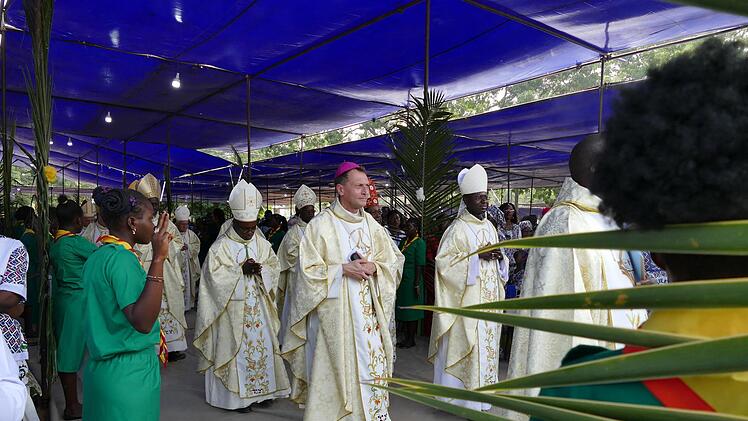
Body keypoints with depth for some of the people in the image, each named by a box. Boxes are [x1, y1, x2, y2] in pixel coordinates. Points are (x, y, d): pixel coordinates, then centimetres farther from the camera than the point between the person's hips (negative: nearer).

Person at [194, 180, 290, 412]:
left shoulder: (262, 244, 6)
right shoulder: (221, 246, -7)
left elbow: (274, 268, 6)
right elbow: (214, 275, -13)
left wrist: (259, 269, -14)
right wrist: (241, 269, -18)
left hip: (258, 307, 4)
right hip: (234, 309, -4)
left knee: (262, 346, 8)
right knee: (237, 349, 1)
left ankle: (260, 390, 21)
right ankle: (238, 395, 11)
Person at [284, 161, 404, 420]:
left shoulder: (372, 225, 8)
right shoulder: (321, 225, -7)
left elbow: (394, 262, 11)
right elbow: (308, 269, -8)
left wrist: (373, 267, -8)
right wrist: (343, 269, -17)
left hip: (367, 311, 4)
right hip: (333, 313, -4)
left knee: (372, 365, 5)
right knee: (335, 368, 1)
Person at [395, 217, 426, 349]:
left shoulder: (420, 243, -8)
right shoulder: (404, 241, 13)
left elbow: (420, 265, -13)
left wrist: (417, 284, -17)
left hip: (411, 281, -7)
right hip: (402, 280, 7)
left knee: (411, 308, 1)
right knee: (404, 309, 11)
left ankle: (411, 339, 11)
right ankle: (407, 338, 21)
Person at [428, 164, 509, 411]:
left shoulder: (489, 227, 12)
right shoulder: (458, 229, -11)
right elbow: (444, 261, -18)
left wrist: (499, 258, -3)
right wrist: (477, 256, -22)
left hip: (488, 302, 7)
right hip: (467, 303, -7)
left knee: (486, 344, 13)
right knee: (465, 346, -3)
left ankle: (481, 390, 26)